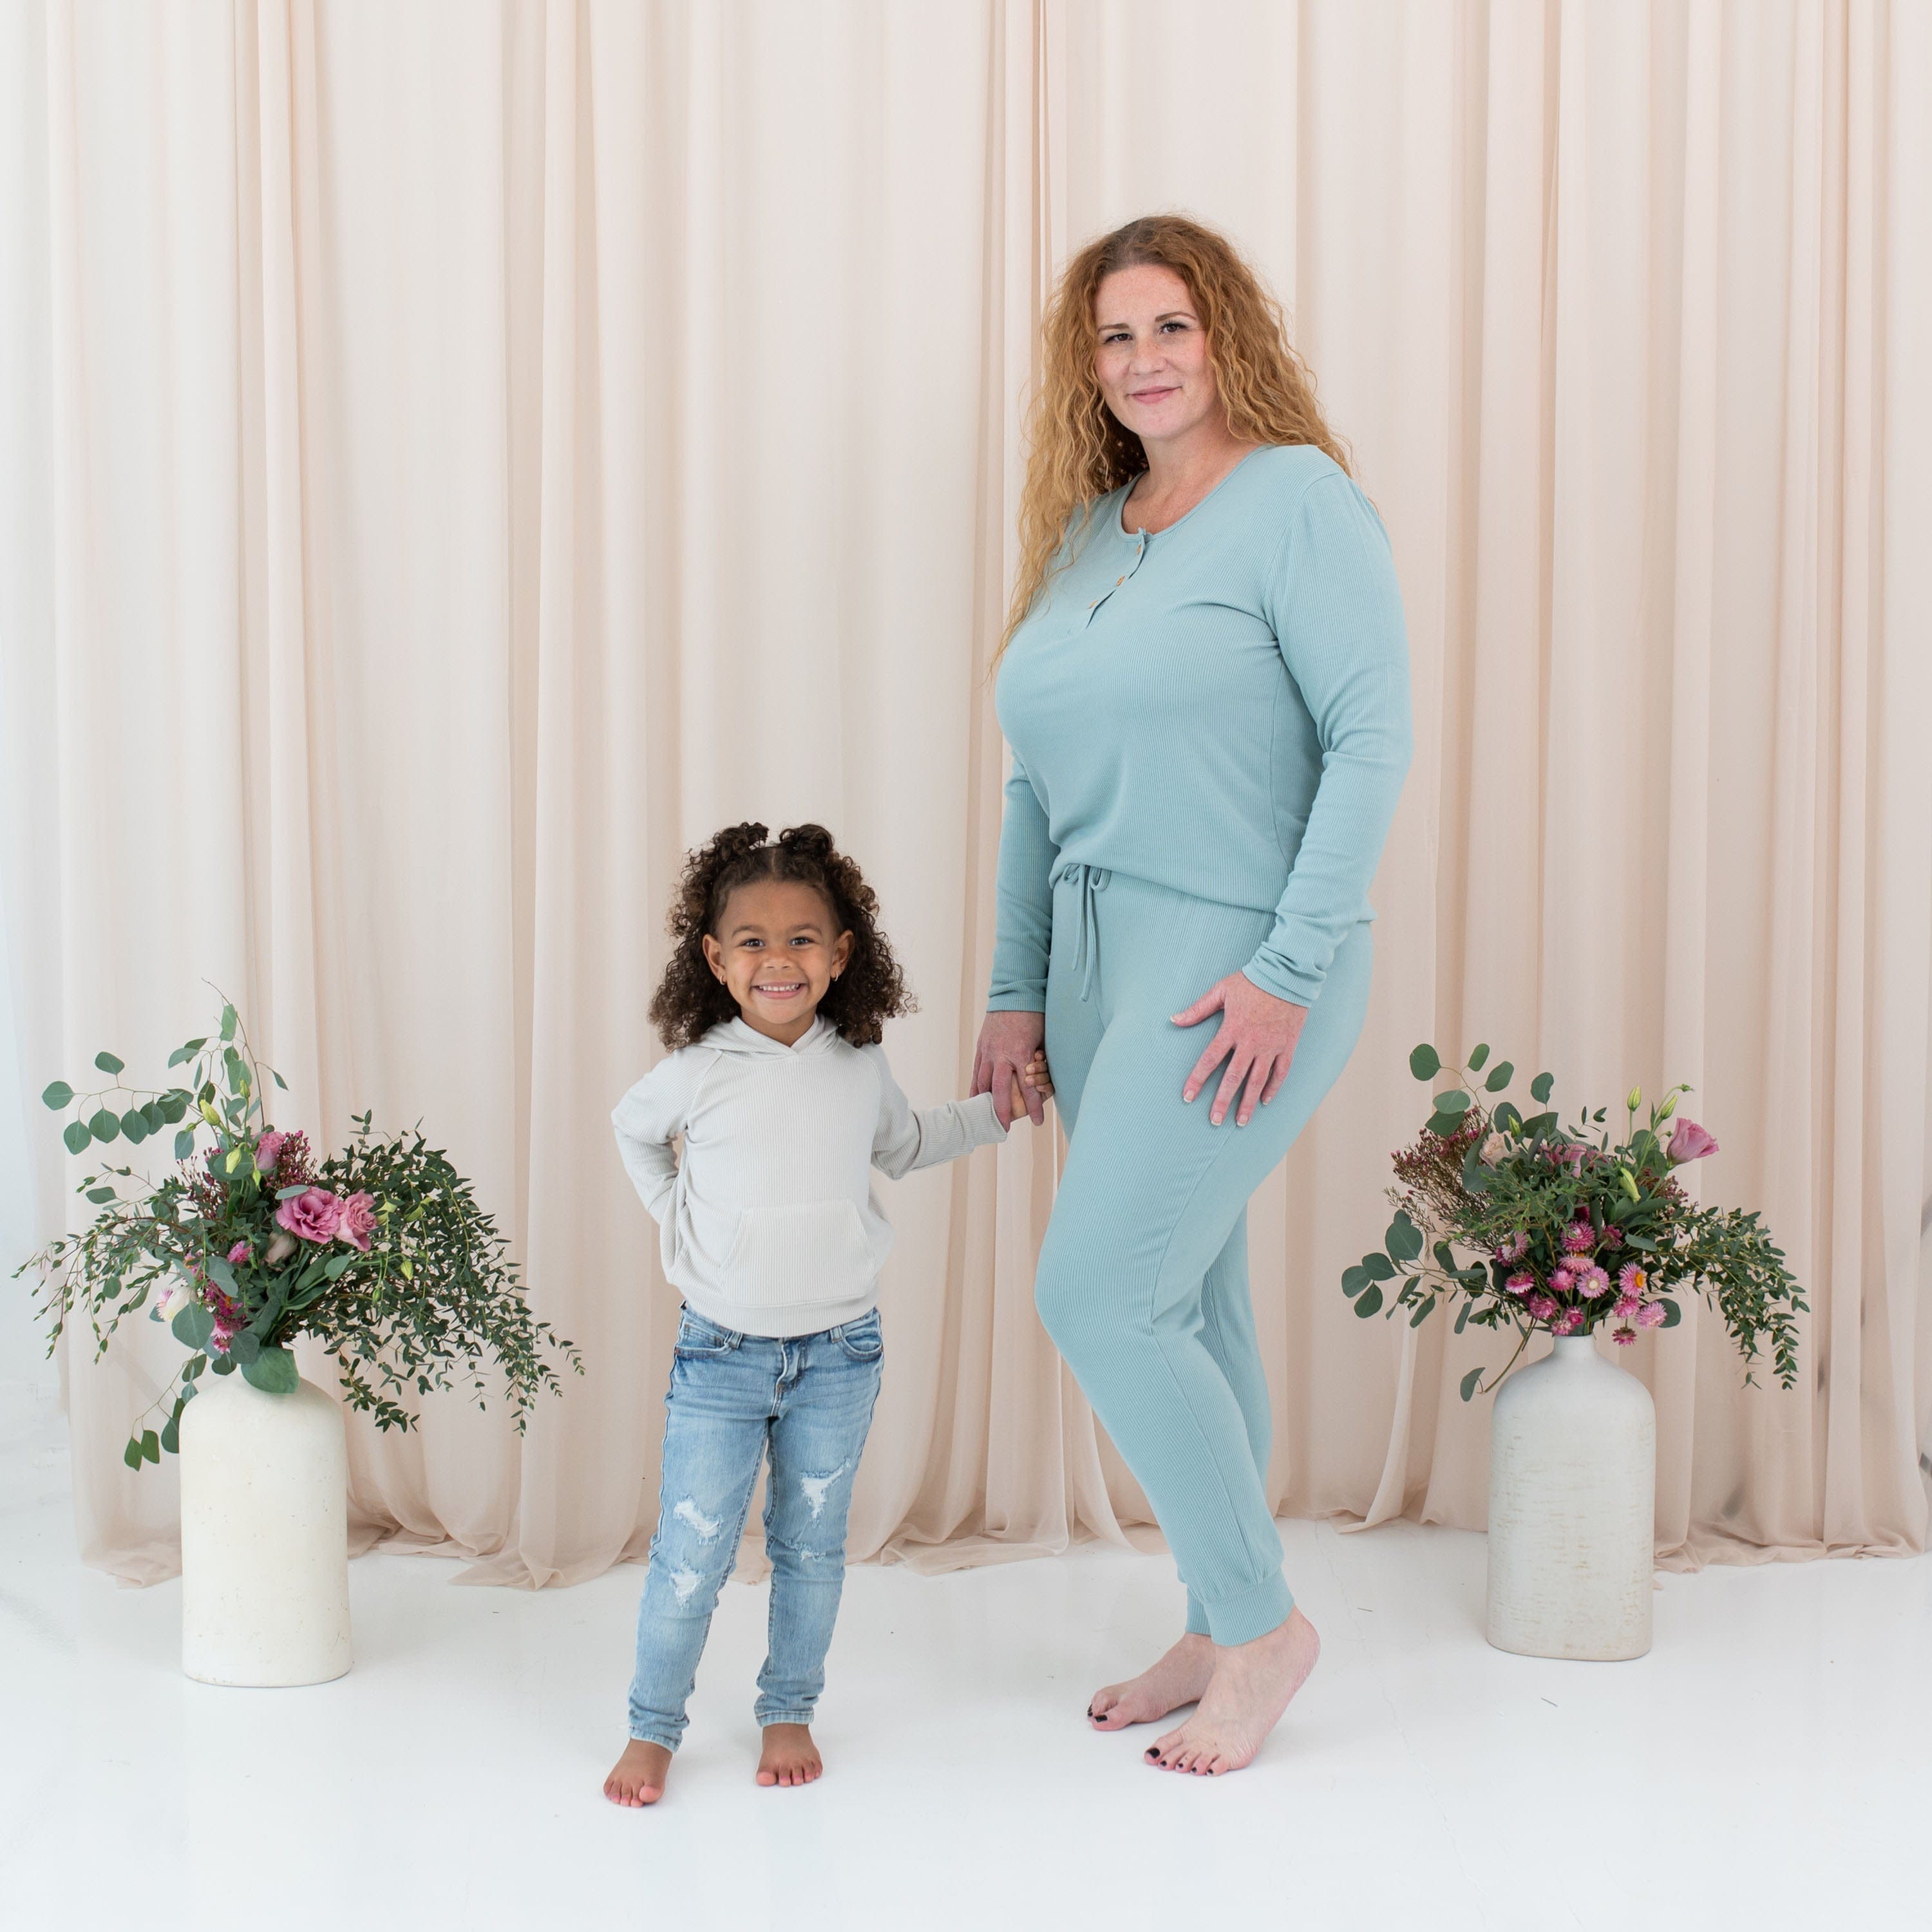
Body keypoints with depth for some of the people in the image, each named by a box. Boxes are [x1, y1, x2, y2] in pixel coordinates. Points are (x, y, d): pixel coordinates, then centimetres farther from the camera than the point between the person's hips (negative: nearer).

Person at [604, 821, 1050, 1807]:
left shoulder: (860, 1069, -1)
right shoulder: (696, 1073, -9)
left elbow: (904, 1143, 22)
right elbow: (632, 1128, 14)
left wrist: (998, 1109, 15)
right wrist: (674, 1219, 8)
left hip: (838, 1353, 2)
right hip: (720, 1352, -2)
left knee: (811, 1548, 12)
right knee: (691, 1555, -1)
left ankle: (788, 1711, 28)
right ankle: (652, 1726, 16)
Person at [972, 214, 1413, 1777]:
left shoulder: (1301, 500, -7)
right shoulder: (1082, 536, 14)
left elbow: (1373, 740, -13)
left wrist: (1287, 970, -19)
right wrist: (1018, 990, 13)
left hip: (1240, 962, -7)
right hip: (1102, 962, 7)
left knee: (1099, 1293, -12)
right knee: (1190, 1303, 13)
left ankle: (1263, 1620, 6)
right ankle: (1223, 1635, 26)